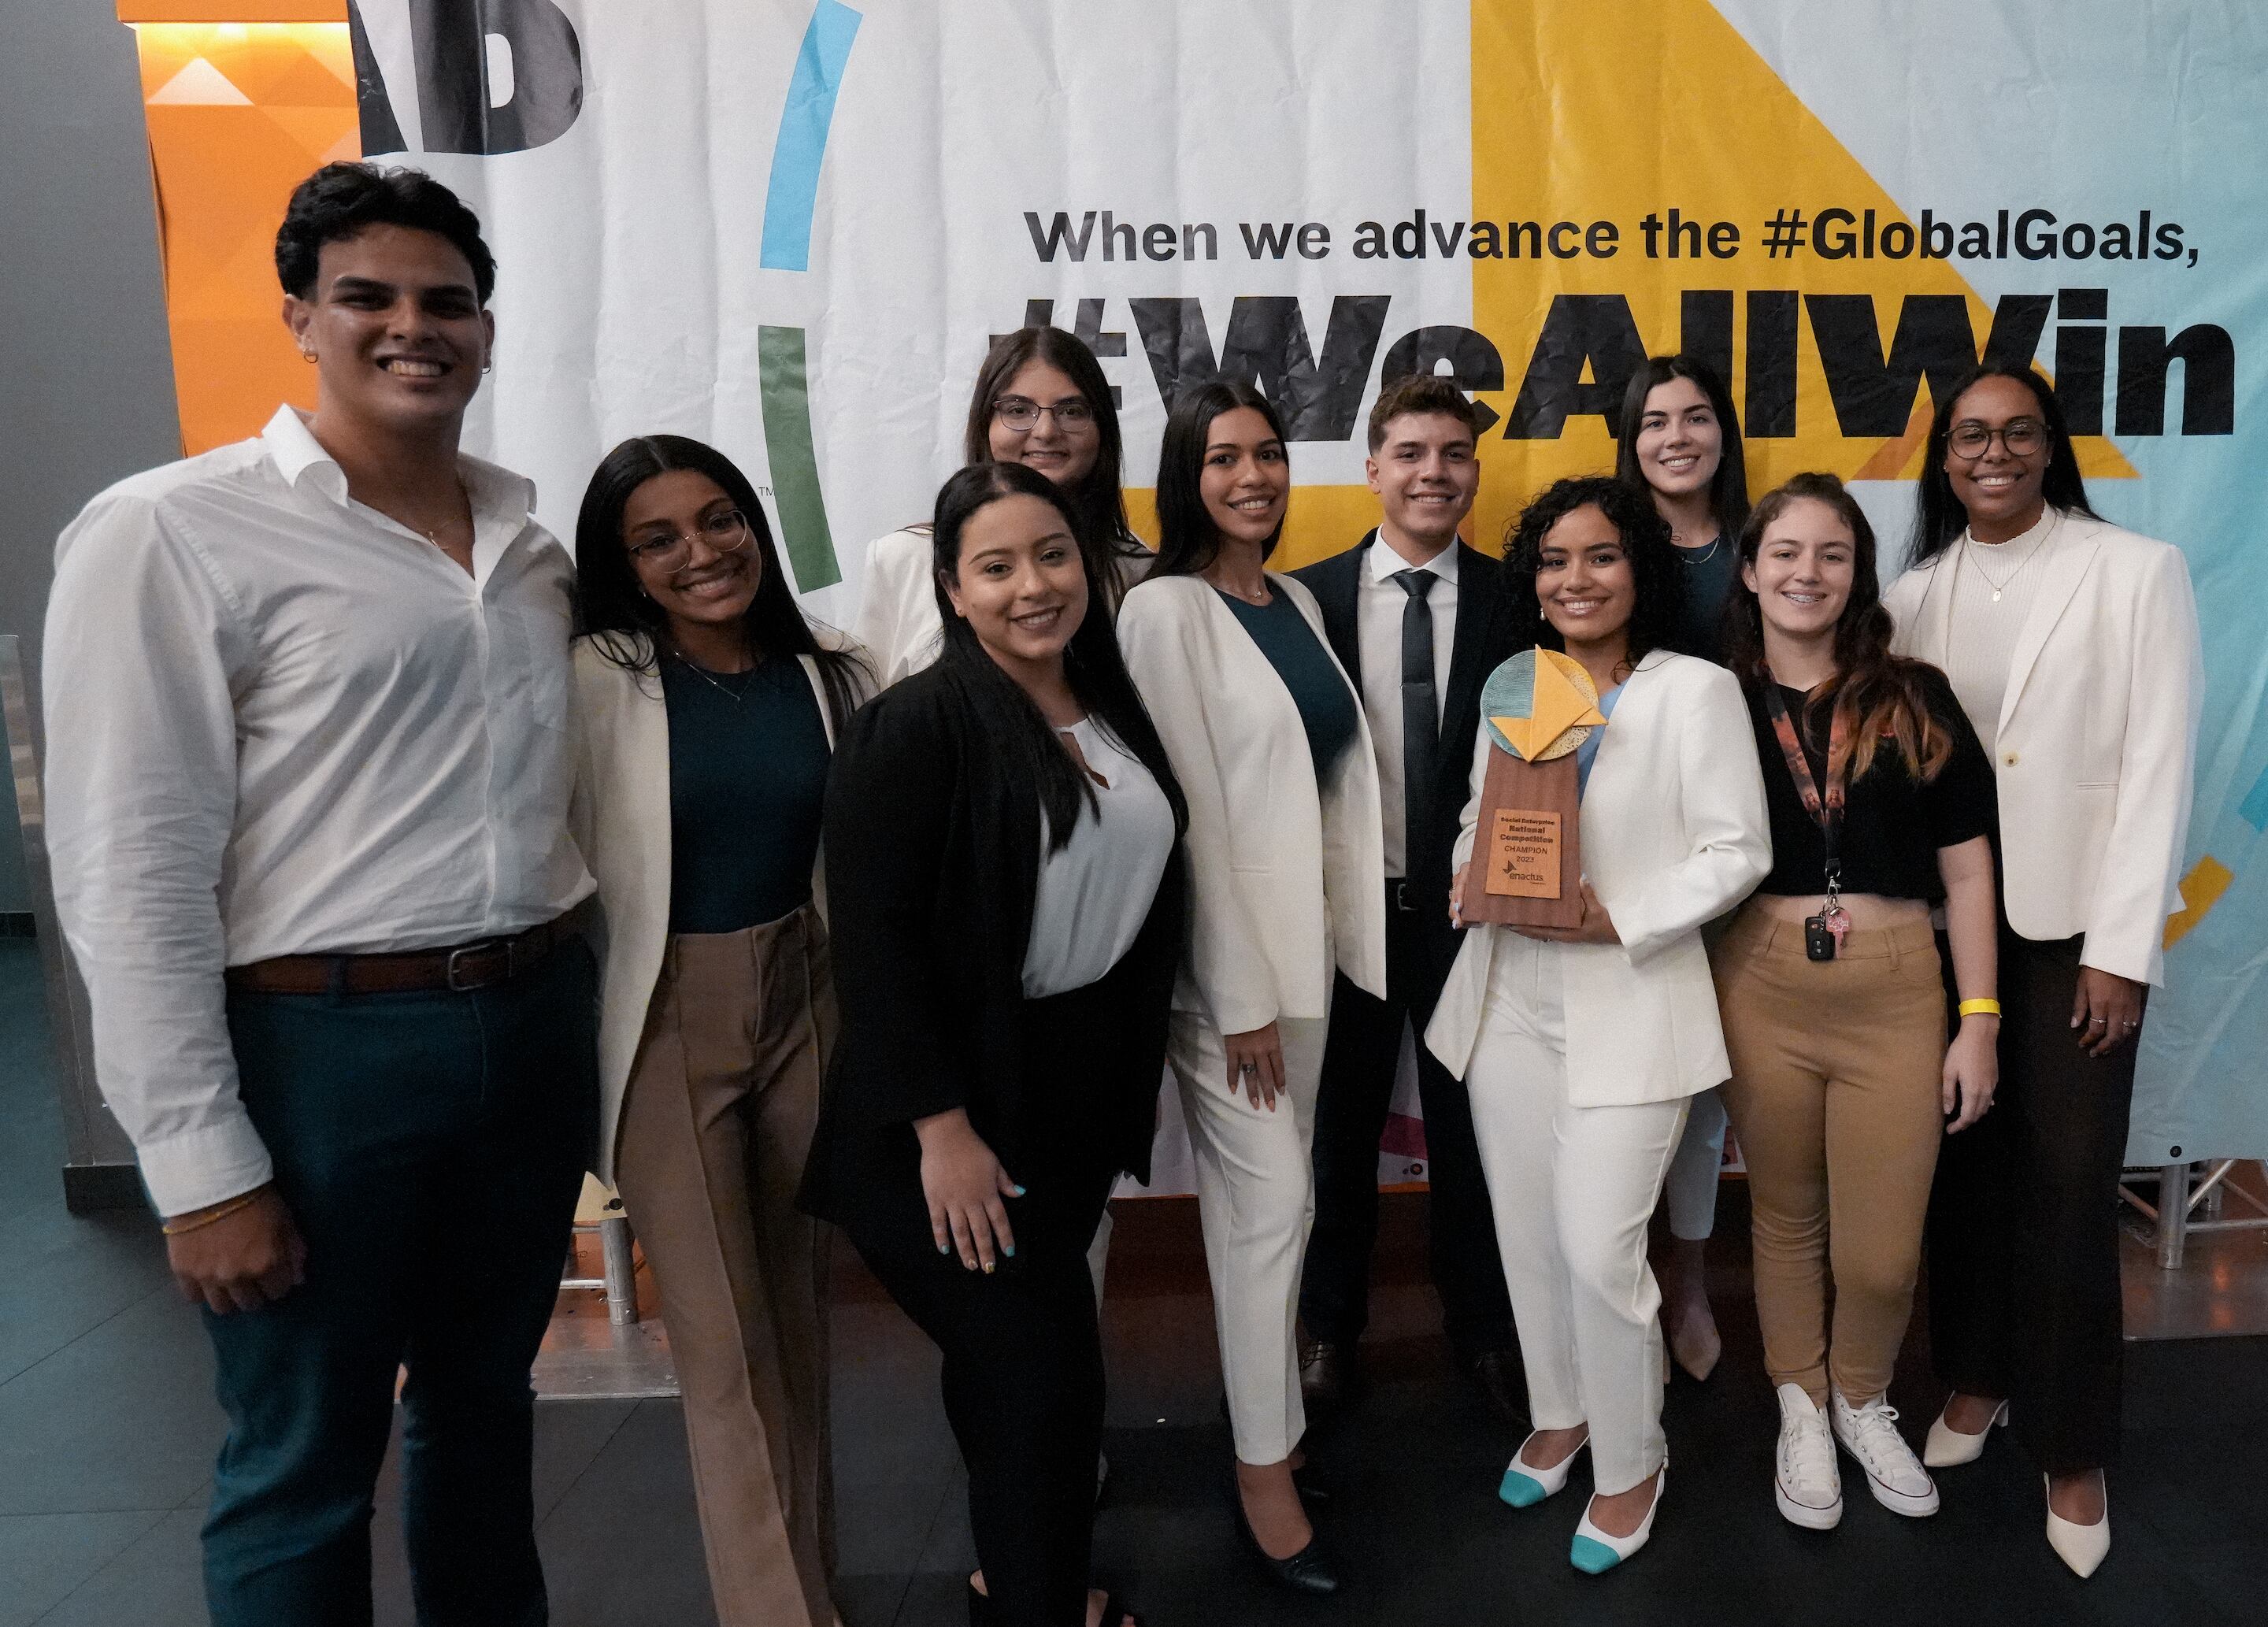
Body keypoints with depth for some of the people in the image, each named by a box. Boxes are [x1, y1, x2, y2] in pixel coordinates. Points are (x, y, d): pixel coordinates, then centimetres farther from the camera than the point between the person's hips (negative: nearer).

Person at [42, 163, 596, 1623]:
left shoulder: (531, 540, 8)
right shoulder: (170, 532, -9)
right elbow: (132, 873, -12)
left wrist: (564, 990, 10)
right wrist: (203, 1165, -13)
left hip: (537, 1020, 6)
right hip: (323, 1042, -5)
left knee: (485, 1400, 22)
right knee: (304, 1463, 11)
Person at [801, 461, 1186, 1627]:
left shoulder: (1115, 710, 5)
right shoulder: (917, 725, -17)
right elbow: (877, 938, -20)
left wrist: (1135, 1064, 13)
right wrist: (943, 1129, -21)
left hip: (1084, 1081, 7)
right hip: (967, 1096, -7)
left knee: (1010, 1347, 21)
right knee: (1044, 1372, -1)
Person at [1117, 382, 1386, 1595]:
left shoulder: (1297, 603, 11)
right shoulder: (1166, 609, -11)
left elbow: (1331, 777, 14)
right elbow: (1188, 810, -15)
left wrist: (1324, 953, 11)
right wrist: (1240, 997, -15)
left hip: (1303, 934, 7)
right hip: (1221, 947, -7)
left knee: (1268, 1198, 15)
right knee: (1271, 1200, -2)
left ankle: (1263, 1391, 32)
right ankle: (1263, 1467, 15)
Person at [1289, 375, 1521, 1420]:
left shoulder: (1513, 600, -1)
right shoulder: (1308, 598, -2)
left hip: (1470, 904, 0)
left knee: (1469, 1125, 13)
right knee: (1341, 1121, 14)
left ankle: (1481, 1326, 35)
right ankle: (1330, 1327, 34)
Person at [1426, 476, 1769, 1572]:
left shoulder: (1696, 690, -4)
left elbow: (1736, 851, -7)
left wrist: (1618, 918, -19)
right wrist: (1474, 879, -7)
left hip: (1625, 1007, -5)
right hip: (1509, 998, 5)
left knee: (1599, 1251, -5)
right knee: (1526, 1236, 14)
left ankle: (1629, 1464, 20)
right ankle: (1558, 1416, 38)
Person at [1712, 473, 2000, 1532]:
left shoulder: (1914, 700, 3)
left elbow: (1966, 870, 4)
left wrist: (1980, 1021, 0)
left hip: (1896, 996, 0)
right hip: (1761, 989, 0)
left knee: (1883, 1254, 5)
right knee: (1786, 1219, 15)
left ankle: (1863, 1403, 35)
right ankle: (1801, 1412, 38)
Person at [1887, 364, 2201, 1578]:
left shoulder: (2137, 572, -4)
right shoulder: (1916, 593, 6)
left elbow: (2158, 767, -8)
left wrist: (2121, 947, -11)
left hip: (2076, 921, -3)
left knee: (2069, 1179, -1)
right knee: (1965, 1157, 11)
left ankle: (2071, 1448, 16)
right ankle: (1974, 1377, 30)